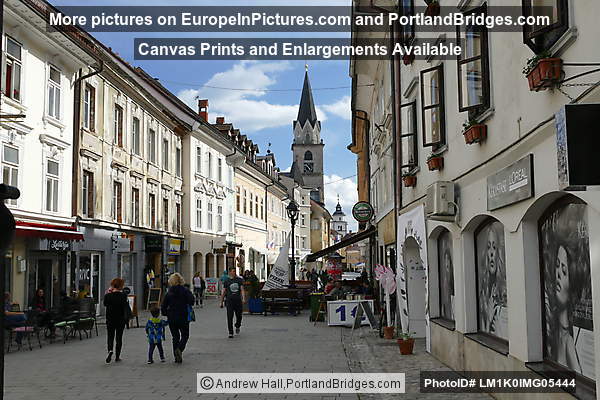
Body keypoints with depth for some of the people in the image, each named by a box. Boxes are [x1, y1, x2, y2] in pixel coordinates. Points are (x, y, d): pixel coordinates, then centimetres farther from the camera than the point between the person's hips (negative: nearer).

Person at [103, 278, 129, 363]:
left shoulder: (108, 296, -8)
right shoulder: (123, 296, -12)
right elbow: (126, 308, -12)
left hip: (110, 320, 1)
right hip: (120, 320, -1)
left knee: (110, 336, 11)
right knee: (119, 337, 10)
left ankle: (110, 350, -16)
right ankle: (117, 357, 13)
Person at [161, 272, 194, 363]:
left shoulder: (169, 293, 1)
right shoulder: (185, 291, -7)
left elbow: (163, 307, 2)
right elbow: (191, 301, -18)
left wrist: (167, 314, 15)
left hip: (171, 318, 3)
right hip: (183, 317, -3)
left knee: (175, 337, 12)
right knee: (185, 335, 10)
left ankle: (177, 357, 10)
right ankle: (180, 349, -18)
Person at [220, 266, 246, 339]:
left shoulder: (239, 280, 8)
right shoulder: (227, 281, 7)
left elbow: (242, 290, 0)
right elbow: (223, 292, 11)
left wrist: (243, 298, -15)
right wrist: (221, 302, 11)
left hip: (238, 300, 1)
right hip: (229, 300, -1)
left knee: (239, 316, 8)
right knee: (230, 317, -7)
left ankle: (237, 326, 39)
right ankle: (230, 333, -3)